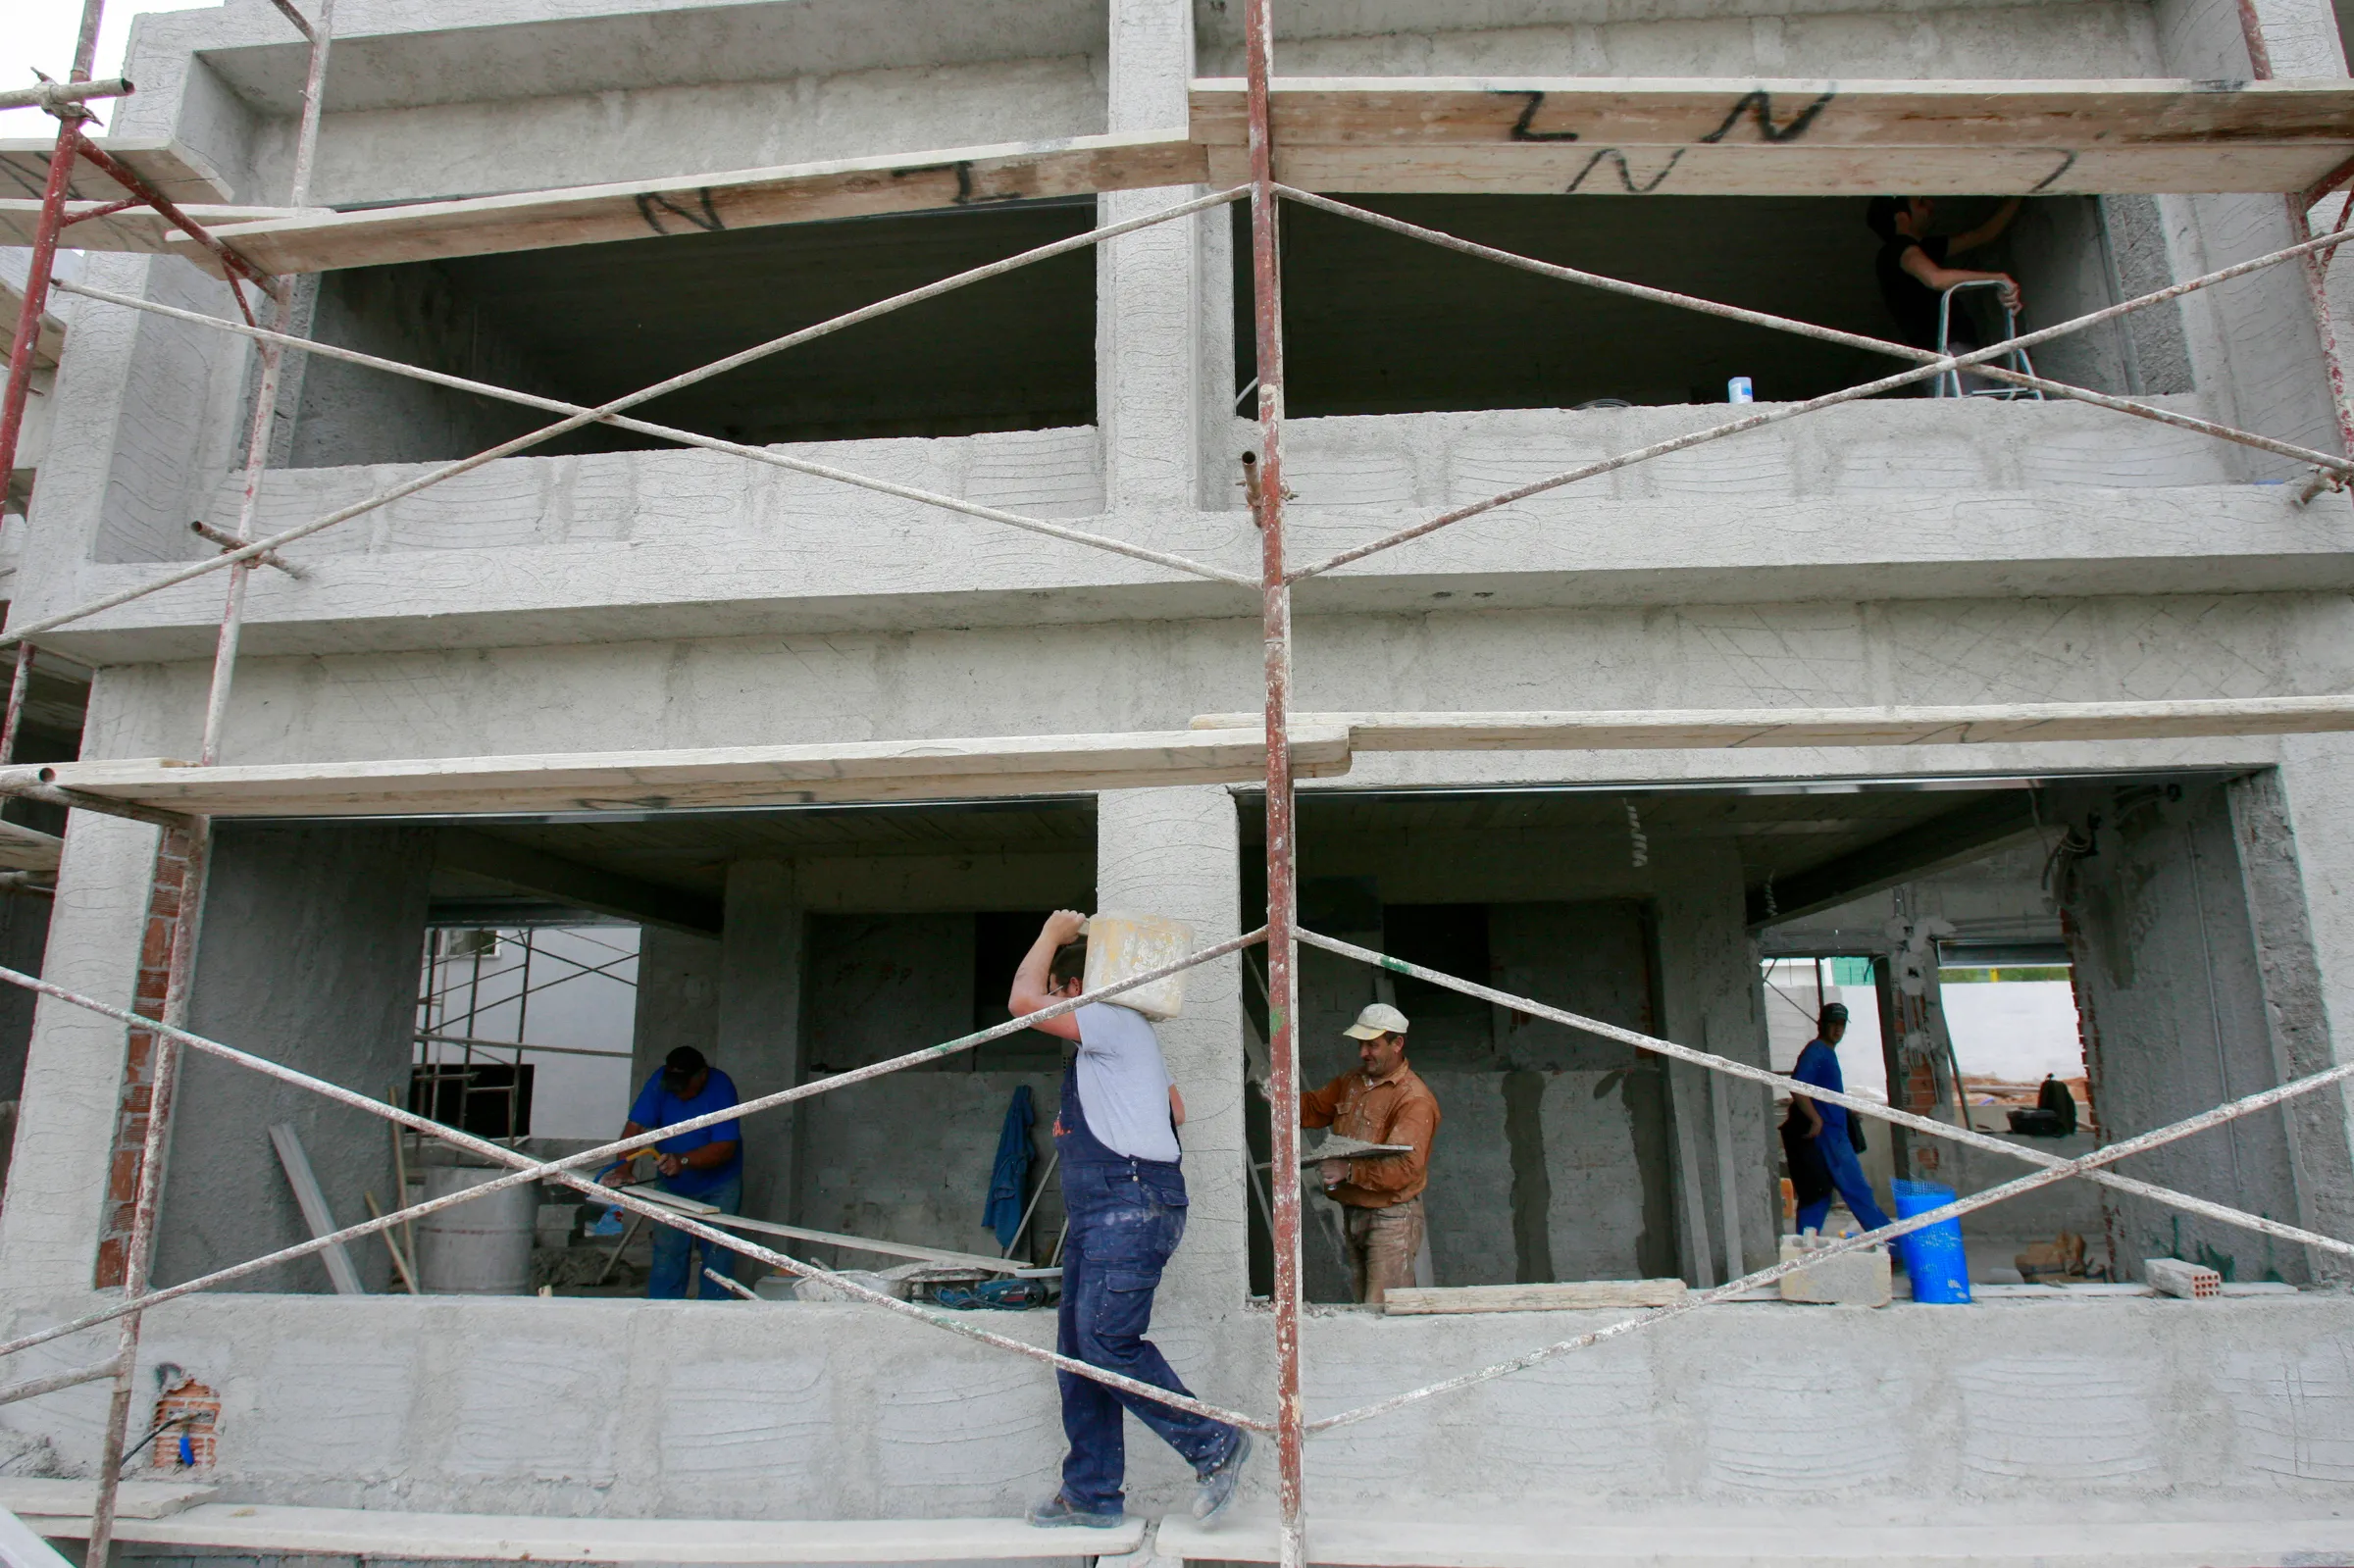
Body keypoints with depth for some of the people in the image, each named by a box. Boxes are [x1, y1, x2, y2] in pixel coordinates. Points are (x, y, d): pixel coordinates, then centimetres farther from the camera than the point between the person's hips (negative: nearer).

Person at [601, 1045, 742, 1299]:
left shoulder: (721, 1087, -24)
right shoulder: (661, 1082, -15)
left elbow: (726, 1147, -28)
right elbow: (635, 1125, -19)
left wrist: (683, 1161, -40)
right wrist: (623, 1167, -33)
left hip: (718, 1186, -3)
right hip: (672, 1185, 3)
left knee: (717, 1254, -5)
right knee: (667, 1252, 0)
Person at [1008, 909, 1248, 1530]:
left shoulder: (1115, 1022, -7)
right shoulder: (1116, 1039, 25)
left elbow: (1023, 1001, -16)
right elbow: (1176, 1110, 33)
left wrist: (1053, 934, -2)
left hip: (1131, 1205, -11)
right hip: (1100, 1211, 11)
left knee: (1107, 1339, -15)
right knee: (1078, 1346, 9)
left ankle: (1214, 1444, -3)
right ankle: (1092, 1493, 15)